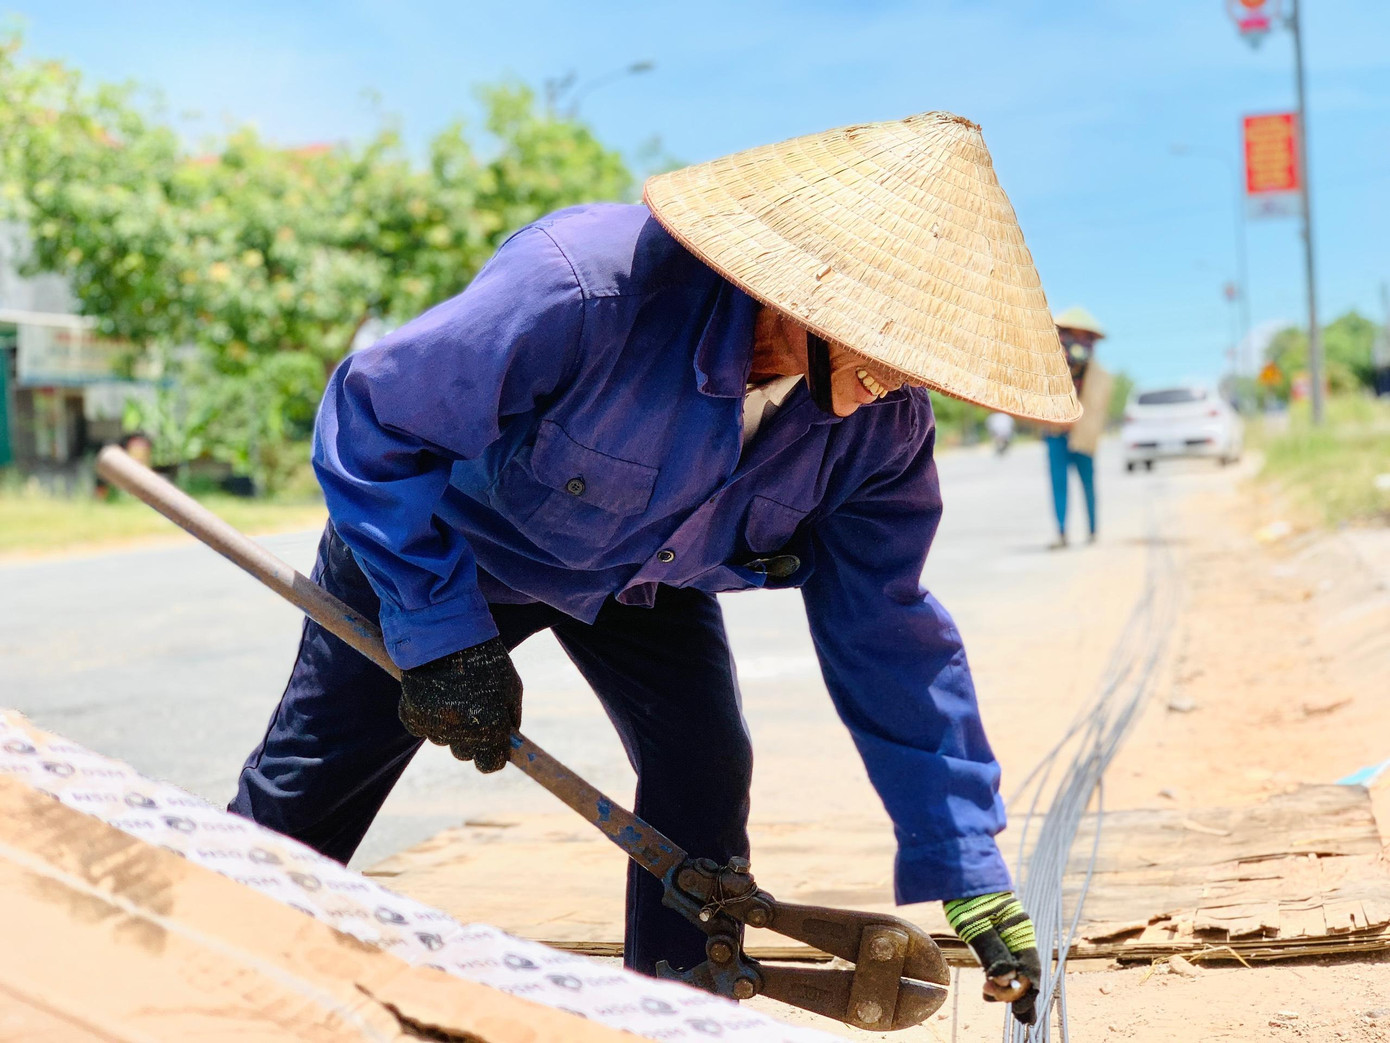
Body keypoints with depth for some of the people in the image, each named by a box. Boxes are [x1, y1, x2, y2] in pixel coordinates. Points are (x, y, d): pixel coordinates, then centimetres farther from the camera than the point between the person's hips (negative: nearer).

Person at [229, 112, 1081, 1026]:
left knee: (706, 771, -13)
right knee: (309, 791, 7)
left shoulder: (883, 423, -26)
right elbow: (371, 418, -31)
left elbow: (889, 635, -17)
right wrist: (445, 633, -31)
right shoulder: (582, 286, -44)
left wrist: (965, 872, -19)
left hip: (646, 575, 4)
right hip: (437, 541, -3)